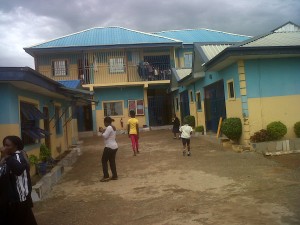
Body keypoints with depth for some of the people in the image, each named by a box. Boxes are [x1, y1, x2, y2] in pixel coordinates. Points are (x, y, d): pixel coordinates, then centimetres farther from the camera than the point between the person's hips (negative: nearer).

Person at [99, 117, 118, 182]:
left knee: (104, 161, 2)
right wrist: (103, 131, 10)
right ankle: (114, 176, 16)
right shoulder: (113, 127, 14)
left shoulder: (109, 128, -16)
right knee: (112, 161, 14)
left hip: (109, 147, -9)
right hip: (114, 146, 10)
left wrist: (102, 131, -4)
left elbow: (105, 136, -19)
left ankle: (106, 176, 3)